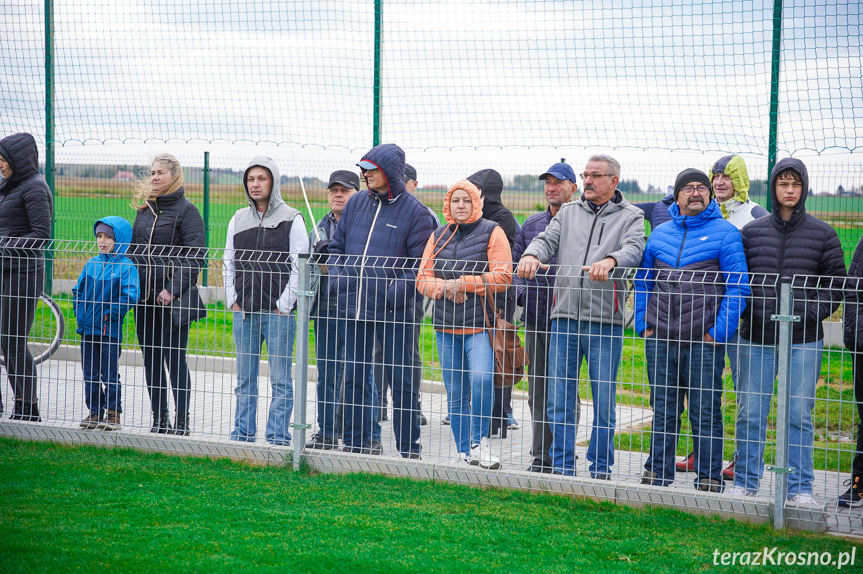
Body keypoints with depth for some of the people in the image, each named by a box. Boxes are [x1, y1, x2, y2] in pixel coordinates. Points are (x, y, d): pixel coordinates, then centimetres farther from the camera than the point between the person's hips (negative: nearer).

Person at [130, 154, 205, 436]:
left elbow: (196, 256, -11)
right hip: (144, 296, 7)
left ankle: (181, 421, 4)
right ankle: (160, 420, 17)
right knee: (150, 358, 9)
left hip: (172, 298, -6)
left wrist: (173, 289, -18)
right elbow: (133, 248, 22)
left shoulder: (186, 210, -6)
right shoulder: (144, 209, 14)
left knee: (174, 358, -4)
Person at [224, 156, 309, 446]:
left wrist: (283, 305, -9)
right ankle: (243, 434, 18)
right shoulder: (238, 219, 12)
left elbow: (299, 266, -5)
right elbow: (229, 262, 17)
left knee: (280, 378, -1)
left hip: (279, 311, -4)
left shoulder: (291, 219, -2)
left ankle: (278, 438, 4)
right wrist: (232, 300, 6)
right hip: (244, 312, 5)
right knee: (244, 376, 10)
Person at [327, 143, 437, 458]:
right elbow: (337, 246, 20)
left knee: (400, 380, 0)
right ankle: (356, 443, 21)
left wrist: (398, 291, -18)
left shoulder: (415, 212, -4)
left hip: (394, 312, -5)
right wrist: (337, 276, 2)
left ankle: (409, 447, 9)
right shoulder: (356, 204, 11)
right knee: (354, 377, 11)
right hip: (354, 306, 5)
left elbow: (421, 264, -6)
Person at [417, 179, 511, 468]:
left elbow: (502, 277, -9)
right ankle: (464, 454, 16)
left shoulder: (492, 232, 0)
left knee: (481, 378, -26)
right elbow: (423, 279, 10)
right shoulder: (439, 236, 13)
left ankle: (480, 440, -9)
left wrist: (463, 284, -14)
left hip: (480, 324, -5)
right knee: (455, 393, 7)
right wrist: (444, 287, -10)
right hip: (446, 325, 5)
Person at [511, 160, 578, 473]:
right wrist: (522, 292, 2)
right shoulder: (531, 224, 14)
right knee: (538, 390, 9)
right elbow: (516, 261, 19)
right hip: (535, 318, 5)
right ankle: (541, 456, 16)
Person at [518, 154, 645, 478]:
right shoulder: (568, 212, 18)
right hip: (564, 317, 3)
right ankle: (562, 467, 15)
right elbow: (548, 239, 7)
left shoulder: (630, 216, 6)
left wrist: (609, 260, -33)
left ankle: (600, 469, 12)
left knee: (603, 402, 1)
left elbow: (633, 250, -11)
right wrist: (532, 255, -17)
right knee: (559, 399, 6)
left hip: (605, 321, -3)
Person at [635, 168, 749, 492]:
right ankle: (657, 472, 22)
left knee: (706, 414, 2)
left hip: (705, 342, -4)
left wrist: (719, 332, -11)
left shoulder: (725, 232, -1)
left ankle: (709, 478, 11)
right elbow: (643, 281, 20)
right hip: (660, 340, 4)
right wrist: (643, 324, 10)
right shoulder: (660, 234, 13)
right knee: (663, 411, 12)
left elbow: (738, 287, -5)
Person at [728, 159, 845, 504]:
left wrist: (812, 313, -9)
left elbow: (836, 284, 6)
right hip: (756, 337, 1)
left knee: (799, 415, 2)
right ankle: (745, 481, 16)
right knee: (750, 414, 4)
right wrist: (746, 311, -3)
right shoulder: (752, 232, 8)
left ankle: (800, 487, 10)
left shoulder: (822, 234, 5)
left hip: (804, 340, -1)